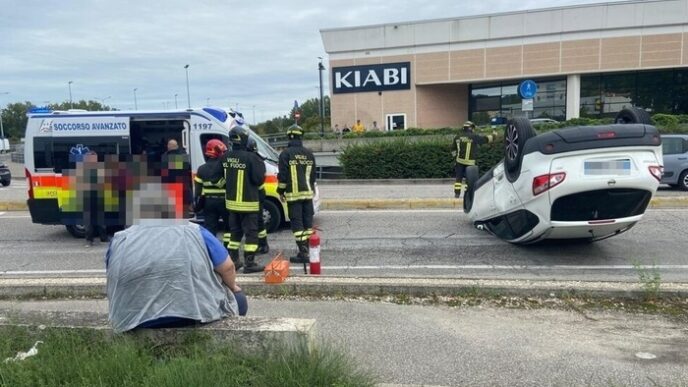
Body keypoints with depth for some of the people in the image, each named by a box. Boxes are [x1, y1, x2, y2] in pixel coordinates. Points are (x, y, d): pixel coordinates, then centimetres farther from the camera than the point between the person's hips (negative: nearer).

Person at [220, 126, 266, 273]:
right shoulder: (250, 157, -19)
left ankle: (232, 260, 23)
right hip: (248, 202, -7)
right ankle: (249, 263, 0)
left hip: (231, 201, 7)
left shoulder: (226, 157, 2)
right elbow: (258, 178, -16)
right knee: (251, 232, 0)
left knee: (235, 231, 18)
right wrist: (261, 165, -2)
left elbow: (223, 177, 12)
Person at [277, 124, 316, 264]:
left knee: (297, 223, -5)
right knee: (308, 222, 11)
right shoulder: (308, 153, 10)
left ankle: (303, 253, -10)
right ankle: (306, 251, 16)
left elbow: (283, 175, -9)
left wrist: (281, 190, 3)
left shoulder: (286, 153, -8)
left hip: (293, 194, -5)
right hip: (308, 193, 5)